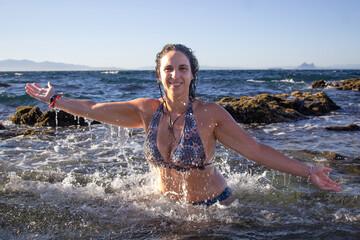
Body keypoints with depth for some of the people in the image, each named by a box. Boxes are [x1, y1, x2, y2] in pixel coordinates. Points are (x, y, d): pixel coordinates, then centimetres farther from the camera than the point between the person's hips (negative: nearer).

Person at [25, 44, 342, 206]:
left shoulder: (210, 114, -20)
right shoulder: (148, 110, -9)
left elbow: (257, 150, -18)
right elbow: (93, 109, 0)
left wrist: (307, 172, -22)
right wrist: (54, 99, 6)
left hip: (212, 205, -4)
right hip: (163, 203, 4)